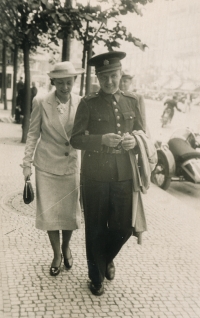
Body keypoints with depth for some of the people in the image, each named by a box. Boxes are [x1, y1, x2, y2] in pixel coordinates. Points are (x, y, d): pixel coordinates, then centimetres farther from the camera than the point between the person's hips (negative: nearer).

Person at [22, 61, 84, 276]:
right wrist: (27, 163, -3)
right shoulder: (41, 103, -8)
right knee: (49, 212, 6)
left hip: (71, 165, 1)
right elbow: (33, 134, -1)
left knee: (70, 212, 10)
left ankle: (66, 248, 38)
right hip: (47, 166, -1)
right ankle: (57, 254, 28)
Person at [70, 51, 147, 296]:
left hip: (123, 175, 3)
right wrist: (102, 140, -20)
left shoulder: (131, 102, 8)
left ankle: (108, 258, 42)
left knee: (123, 229, 8)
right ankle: (96, 276, 33)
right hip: (94, 177, -2)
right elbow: (76, 140, -4)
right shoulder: (88, 103, -2)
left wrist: (133, 141, -9)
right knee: (96, 229, 9)